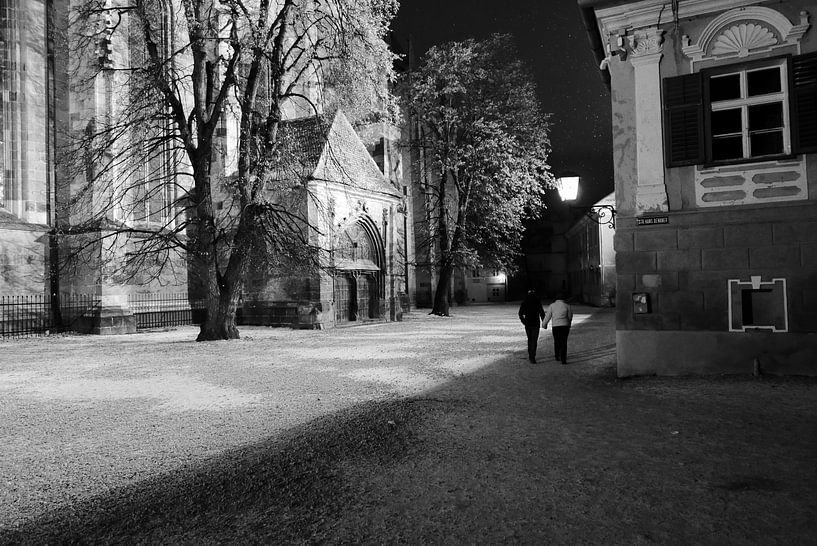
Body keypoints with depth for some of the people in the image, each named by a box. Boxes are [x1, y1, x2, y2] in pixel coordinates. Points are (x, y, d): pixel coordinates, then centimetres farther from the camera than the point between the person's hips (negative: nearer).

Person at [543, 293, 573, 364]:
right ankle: (563, 359, -7)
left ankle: (557, 356, 33)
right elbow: (570, 317, 10)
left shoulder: (552, 305, 2)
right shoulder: (567, 306, 1)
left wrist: (544, 324, 18)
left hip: (555, 326, 1)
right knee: (564, 342, 2)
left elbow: (548, 316, 3)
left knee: (556, 342, 19)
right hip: (565, 326, -1)